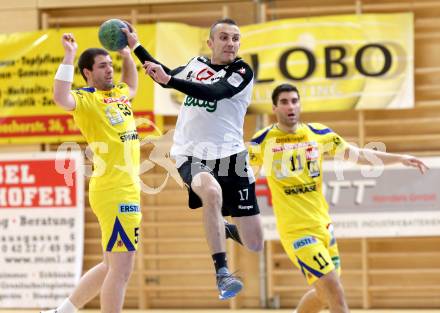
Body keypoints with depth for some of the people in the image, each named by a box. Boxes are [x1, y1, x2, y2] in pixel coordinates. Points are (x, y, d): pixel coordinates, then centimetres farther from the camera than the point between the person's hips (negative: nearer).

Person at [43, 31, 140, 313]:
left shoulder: (119, 94, 18)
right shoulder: (85, 99, -6)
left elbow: (132, 86, 42)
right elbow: (61, 98, -29)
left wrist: (127, 52, 29)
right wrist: (69, 56, -26)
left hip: (127, 191, 9)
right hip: (115, 192, -9)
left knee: (111, 266, 16)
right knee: (121, 268, -12)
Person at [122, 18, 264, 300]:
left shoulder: (242, 72, -4)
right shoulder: (196, 64, 11)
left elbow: (214, 92, -23)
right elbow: (166, 78, 31)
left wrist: (169, 79, -33)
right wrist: (136, 46, 28)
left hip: (229, 155, -1)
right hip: (192, 154, 1)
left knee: (255, 244, -1)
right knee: (211, 191, -37)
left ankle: (226, 230, 36)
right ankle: (222, 274, -31)